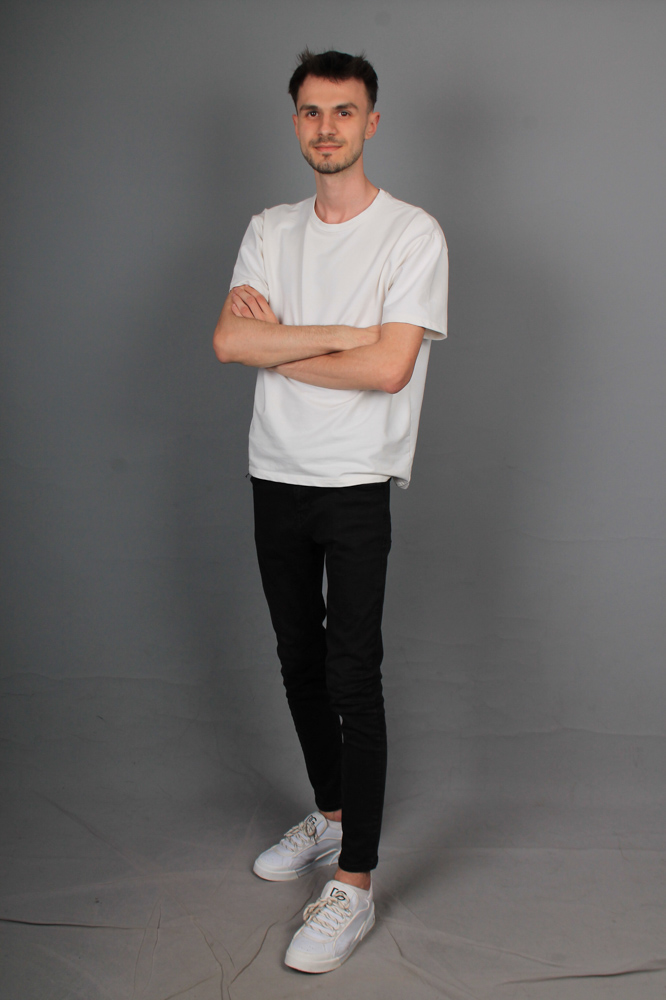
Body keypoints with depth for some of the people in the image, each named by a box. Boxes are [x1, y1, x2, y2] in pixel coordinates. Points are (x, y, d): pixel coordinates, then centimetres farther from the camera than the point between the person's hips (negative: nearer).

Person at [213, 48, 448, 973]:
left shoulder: (413, 235, -7)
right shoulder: (270, 231, 9)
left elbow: (389, 369, -19)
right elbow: (229, 342, -5)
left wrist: (277, 342, -9)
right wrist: (339, 335, -13)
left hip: (356, 486, -5)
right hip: (275, 477, 6)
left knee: (354, 677, -6)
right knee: (299, 660, 15)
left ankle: (355, 882, 2)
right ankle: (329, 818, 34)